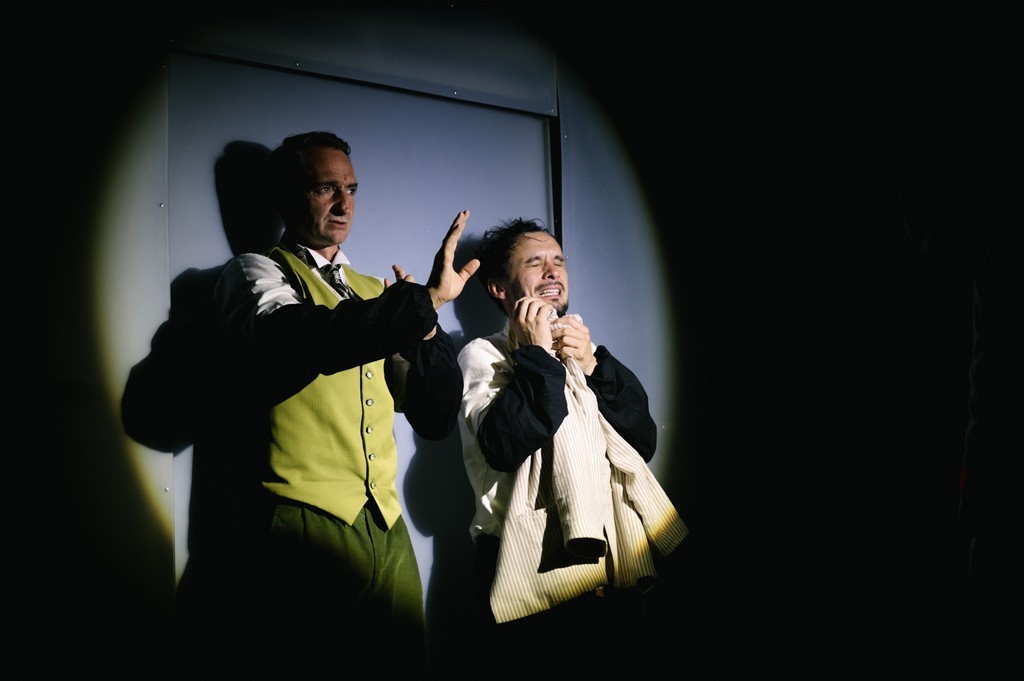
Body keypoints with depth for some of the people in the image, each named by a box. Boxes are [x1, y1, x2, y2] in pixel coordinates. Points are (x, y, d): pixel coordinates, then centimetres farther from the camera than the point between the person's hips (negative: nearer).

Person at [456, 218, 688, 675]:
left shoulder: (582, 351, 16)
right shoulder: (482, 354, 0)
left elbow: (644, 443, 5)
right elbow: (504, 446, -19)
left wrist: (594, 366, -4)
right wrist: (536, 355, -12)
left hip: (612, 569, 5)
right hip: (532, 571, -5)